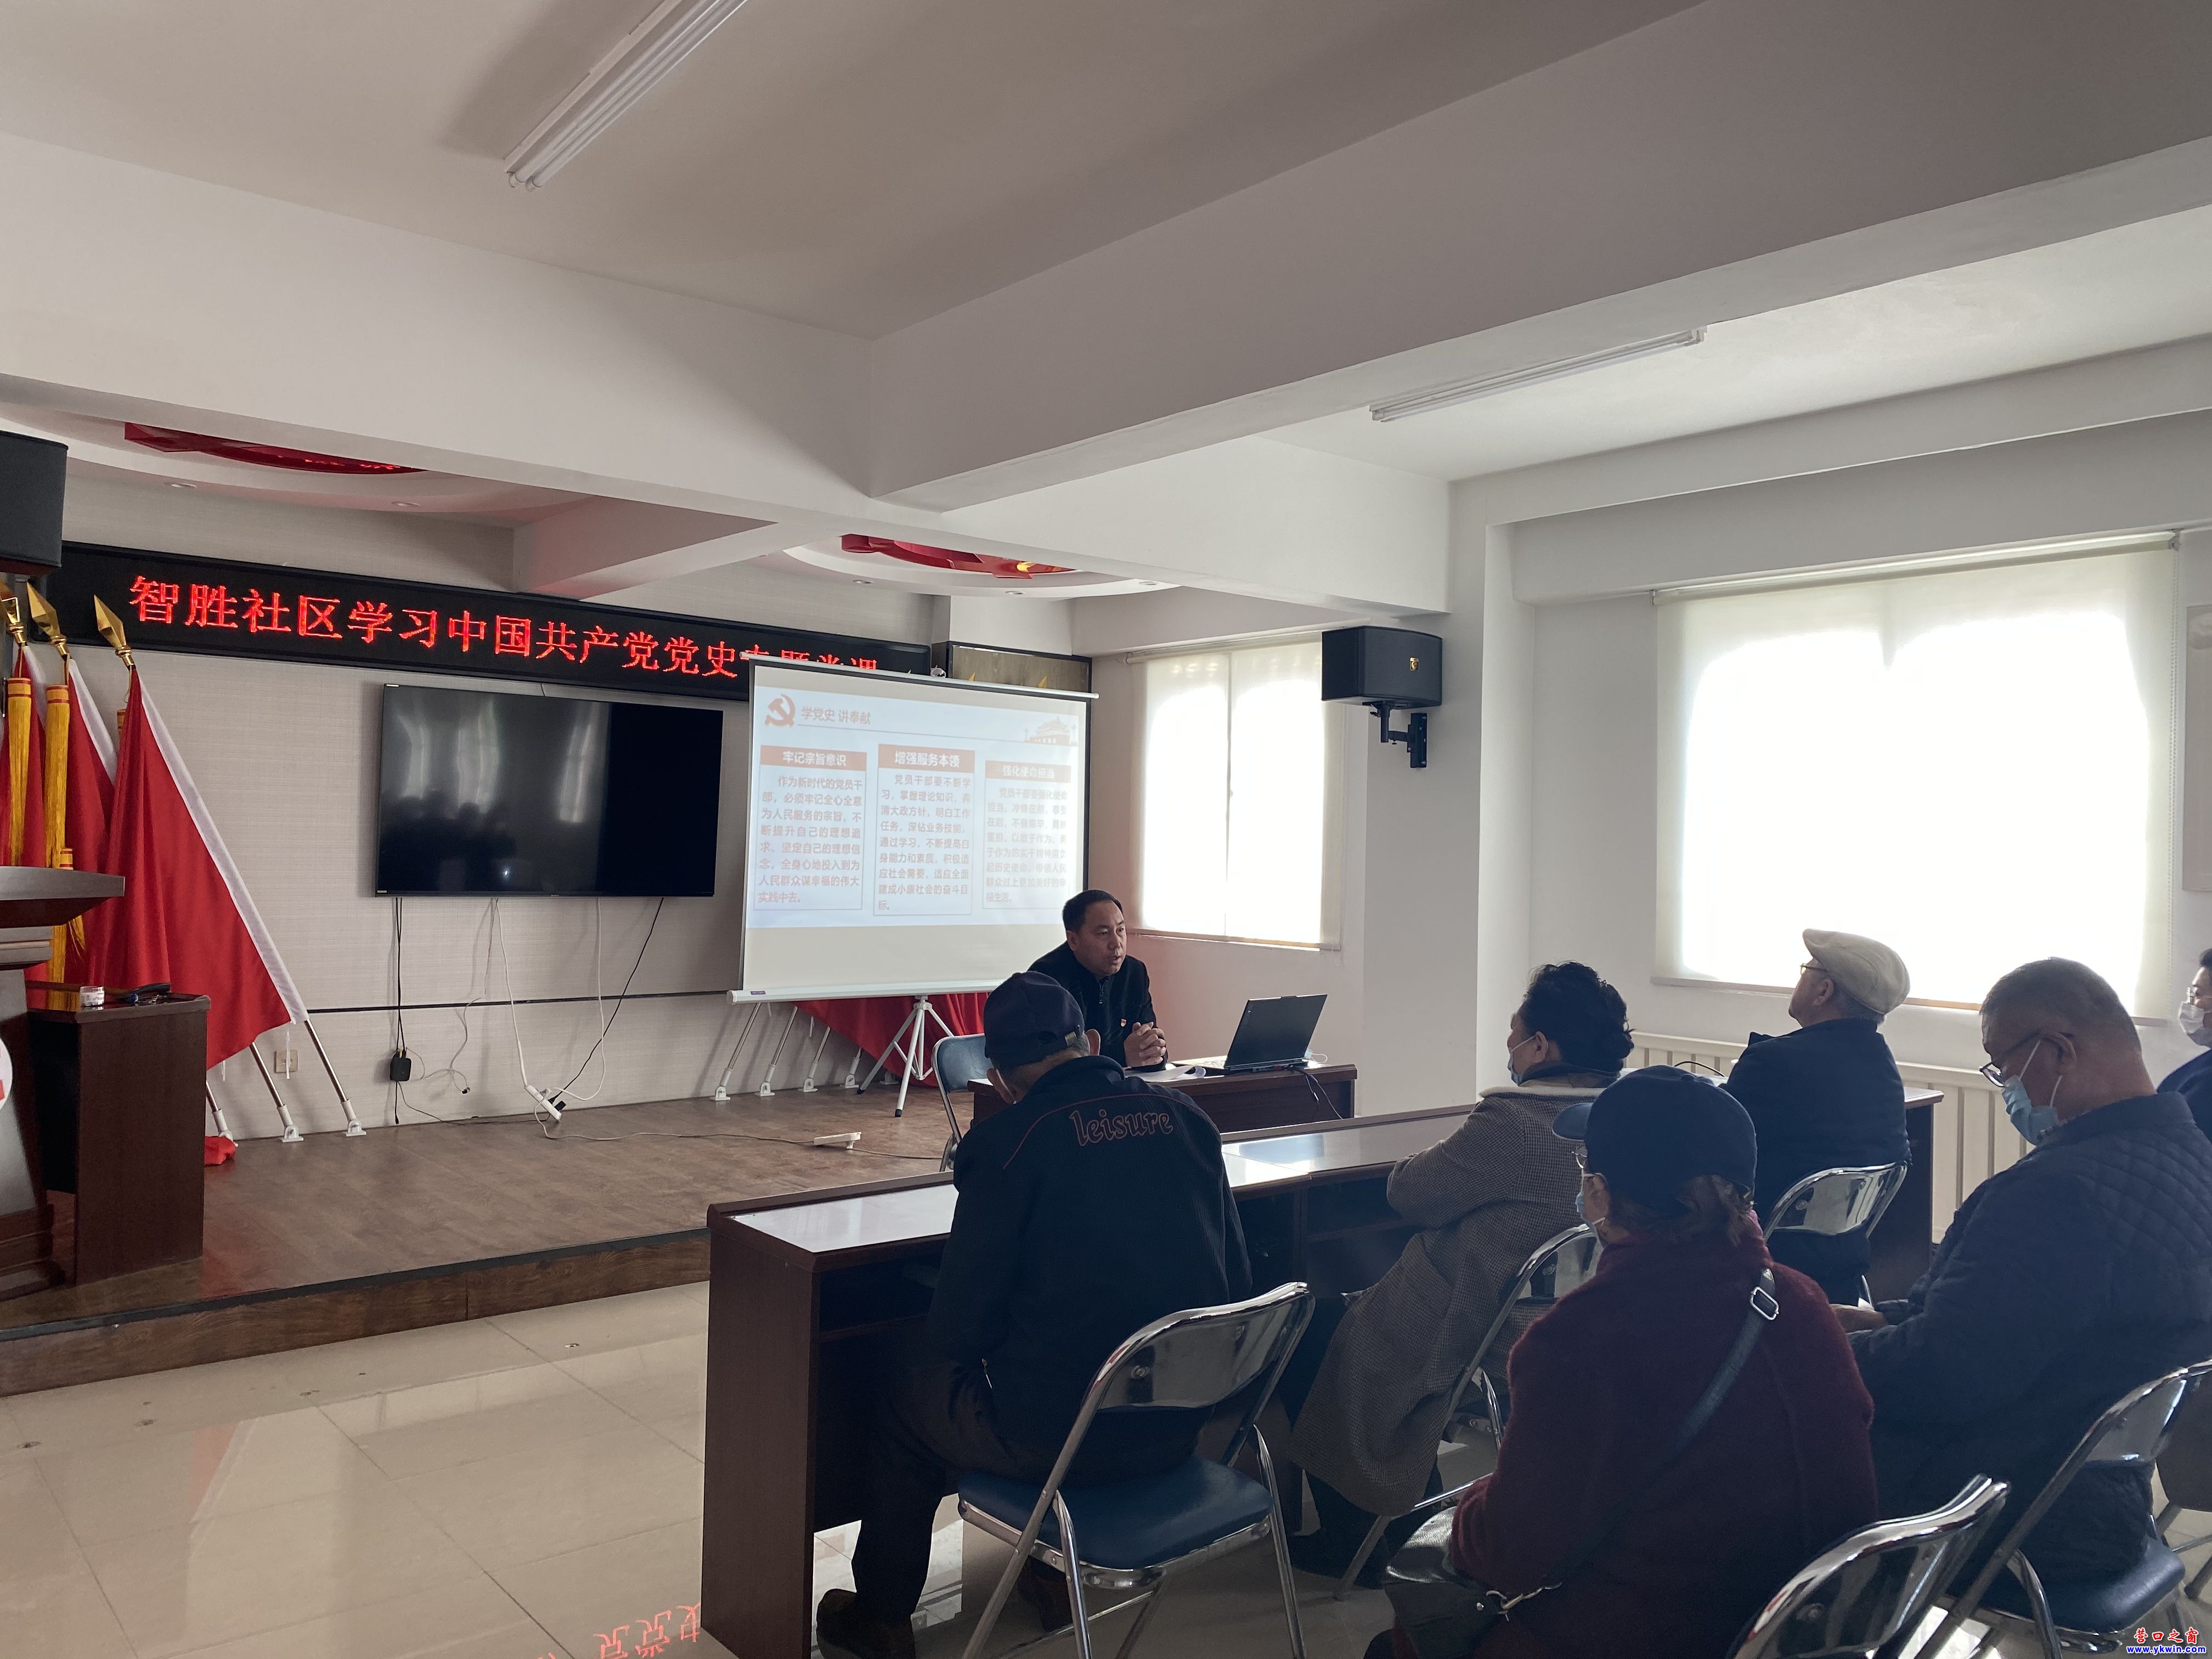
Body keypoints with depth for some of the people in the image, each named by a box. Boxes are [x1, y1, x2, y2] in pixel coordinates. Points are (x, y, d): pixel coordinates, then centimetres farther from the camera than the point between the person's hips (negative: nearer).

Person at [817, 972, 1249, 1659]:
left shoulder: (1009, 1141, -15)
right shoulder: (1185, 1117, 0)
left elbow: (957, 1328, -10)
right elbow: (1235, 1279, 7)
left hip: (1059, 1438, -5)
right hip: (1180, 1426, 6)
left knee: (908, 1389, 21)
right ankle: (1057, 1572, 45)